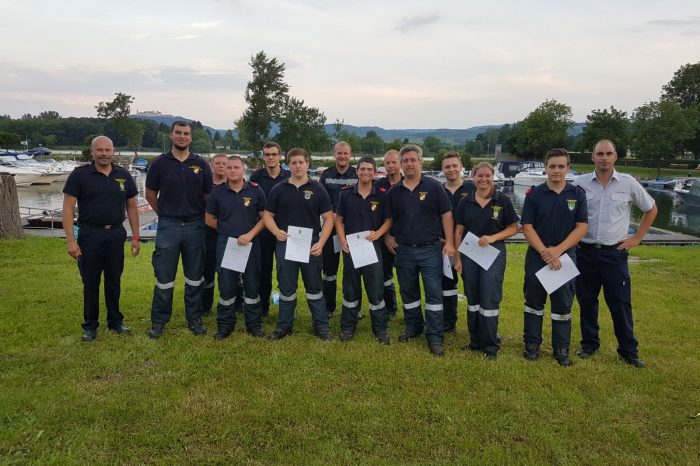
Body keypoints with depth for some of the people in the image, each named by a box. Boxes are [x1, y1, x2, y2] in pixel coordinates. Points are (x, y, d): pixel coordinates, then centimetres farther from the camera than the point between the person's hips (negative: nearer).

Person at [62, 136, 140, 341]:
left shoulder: (123, 175, 5)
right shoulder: (79, 175, -5)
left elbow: (132, 207, 9)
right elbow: (68, 208, -7)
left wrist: (136, 237, 6)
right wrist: (70, 240, -14)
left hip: (116, 234, 3)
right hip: (90, 235, -2)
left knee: (114, 281, 12)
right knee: (90, 282, 6)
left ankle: (115, 321, 26)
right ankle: (90, 326, 20)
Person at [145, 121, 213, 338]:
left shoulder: (201, 164, 4)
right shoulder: (160, 163, 1)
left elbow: (208, 195, 9)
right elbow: (151, 194, 8)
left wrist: (201, 216, 6)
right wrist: (165, 213, 5)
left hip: (195, 226, 1)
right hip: (168, 226, -1)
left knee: (194, 278, 9)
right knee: (164, 278, 3)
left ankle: (194, 319, 21)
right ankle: (158, 321, 16)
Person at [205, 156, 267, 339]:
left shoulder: (255, 190, 0)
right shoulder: (217, 192, 2)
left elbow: (264, 217, 0)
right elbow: (209, 219, 9)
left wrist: (249, 234, -12)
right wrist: (227, 230, 4)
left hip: (250, 245, 0)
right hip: (225, 244, 1)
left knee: (252, 285, 6)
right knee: (226, 286, 6)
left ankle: (254, 323, 20)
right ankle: (225, 324, 19)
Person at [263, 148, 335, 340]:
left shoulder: (317, 189, 1)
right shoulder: (279, 189, 4)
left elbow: (328, 217, 0)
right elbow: (267, 215, 7)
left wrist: (320, 243, -12)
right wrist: (276, 231, -14)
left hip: (311, 246, -1)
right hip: (285, 245, 1)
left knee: (314, 288, 8)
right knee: (286, 288, 10)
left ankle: (321, 325, 19)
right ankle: (284, 325, 23)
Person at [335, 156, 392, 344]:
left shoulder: (381, 195, 1)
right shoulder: (346, 193, 3)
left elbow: (388, 219, 4)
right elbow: (338, 219, 6)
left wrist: (378, 233, -14)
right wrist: (343, 241, -7)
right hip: (350, 247, 1)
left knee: (376, 289, 2)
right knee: (350, 289, 10)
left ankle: (380, 328, 14)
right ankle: (348, 327, 21)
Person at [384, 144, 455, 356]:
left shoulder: (434, 187, -2)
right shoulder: (393, 192, 7)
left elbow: (446, 215, -3)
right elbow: (388, 219, 15)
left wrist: (449, 242, -9)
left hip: (430, 249, -3)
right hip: (403, 251, 4)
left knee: (434, 293, -2)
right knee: (408, 292, 14)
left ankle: (435, 337, 6)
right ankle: (413, 328, 31)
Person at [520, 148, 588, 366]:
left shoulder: (577, 194, 1)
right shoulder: (534, 194, -2)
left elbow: (582, 227, -4)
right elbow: (527, 227, -6)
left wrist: (557, 250, -14)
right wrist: (545, 252, -17)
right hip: (537, 256, 0)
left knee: (563, 305, 8)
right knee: (534, 301, 8)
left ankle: (561, 349, 19)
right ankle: (532, 344, 21)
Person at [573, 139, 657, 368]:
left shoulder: (628, 183, -1)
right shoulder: (580, 183, -1)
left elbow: (651, 209, 12)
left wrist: (636, 238, 6)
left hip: (615, 253, -1)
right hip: (585, 252, 1)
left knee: (620, 304, 3)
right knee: (586, 302, 10)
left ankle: (628, 350, 17)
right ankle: (589, 344, 25)